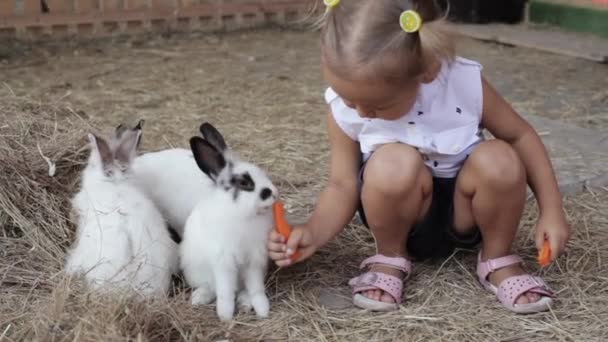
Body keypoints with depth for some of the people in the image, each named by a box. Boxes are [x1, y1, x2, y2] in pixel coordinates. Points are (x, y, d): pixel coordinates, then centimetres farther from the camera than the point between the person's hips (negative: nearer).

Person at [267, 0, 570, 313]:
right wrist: (313, 233, -30)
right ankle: (391, 257, -3)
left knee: (499, 160, -31)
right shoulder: (344, 107, -19)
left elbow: (521, 135, -6)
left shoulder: (465, 83, -22)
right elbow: (343, 185, -12)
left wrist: (552, 210, -10)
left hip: (464, 212, 1)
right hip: (403, 214, -1)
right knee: (395, 163, -34)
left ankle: (498, 260, -2)